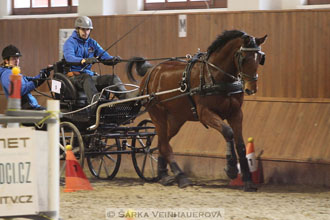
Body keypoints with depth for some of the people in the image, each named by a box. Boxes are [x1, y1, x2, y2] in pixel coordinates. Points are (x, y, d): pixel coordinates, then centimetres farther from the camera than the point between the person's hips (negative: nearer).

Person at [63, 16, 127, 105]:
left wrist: (113, 59, -19)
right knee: (87, 78, -40)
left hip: (89, 75, 7)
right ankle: (95, 101, -67)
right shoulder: (70, 42, -3)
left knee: (113, 78, -11)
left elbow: (104, 56, 7)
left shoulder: (92, 43, 17)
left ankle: (125, 97, -36)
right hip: (74, 76, -7)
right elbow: (69, 58, -24)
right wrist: (84, 61, -44)